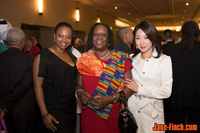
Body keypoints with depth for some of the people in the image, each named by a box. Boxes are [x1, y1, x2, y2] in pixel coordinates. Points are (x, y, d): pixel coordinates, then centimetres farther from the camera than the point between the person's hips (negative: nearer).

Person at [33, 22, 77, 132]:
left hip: (71, 107, 7)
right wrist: (44, 114, -19)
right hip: (54, 110, -7)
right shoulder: (43, 56, -13)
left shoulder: (70, 54, 8)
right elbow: (37, 85, -16)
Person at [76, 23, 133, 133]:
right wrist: (80, 93, -11)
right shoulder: (84, 60, 3)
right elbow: (79, 85, 11)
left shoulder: (121, 59, -4)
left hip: (111, 116, -2)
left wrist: (110, 99, -19)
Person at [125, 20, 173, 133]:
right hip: (131, 111, 3)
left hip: (152, 114, -3)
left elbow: (166, 91, -16)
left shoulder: (164, 60, -6)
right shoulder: (132, 59, 6)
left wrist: (139, 89, -13)